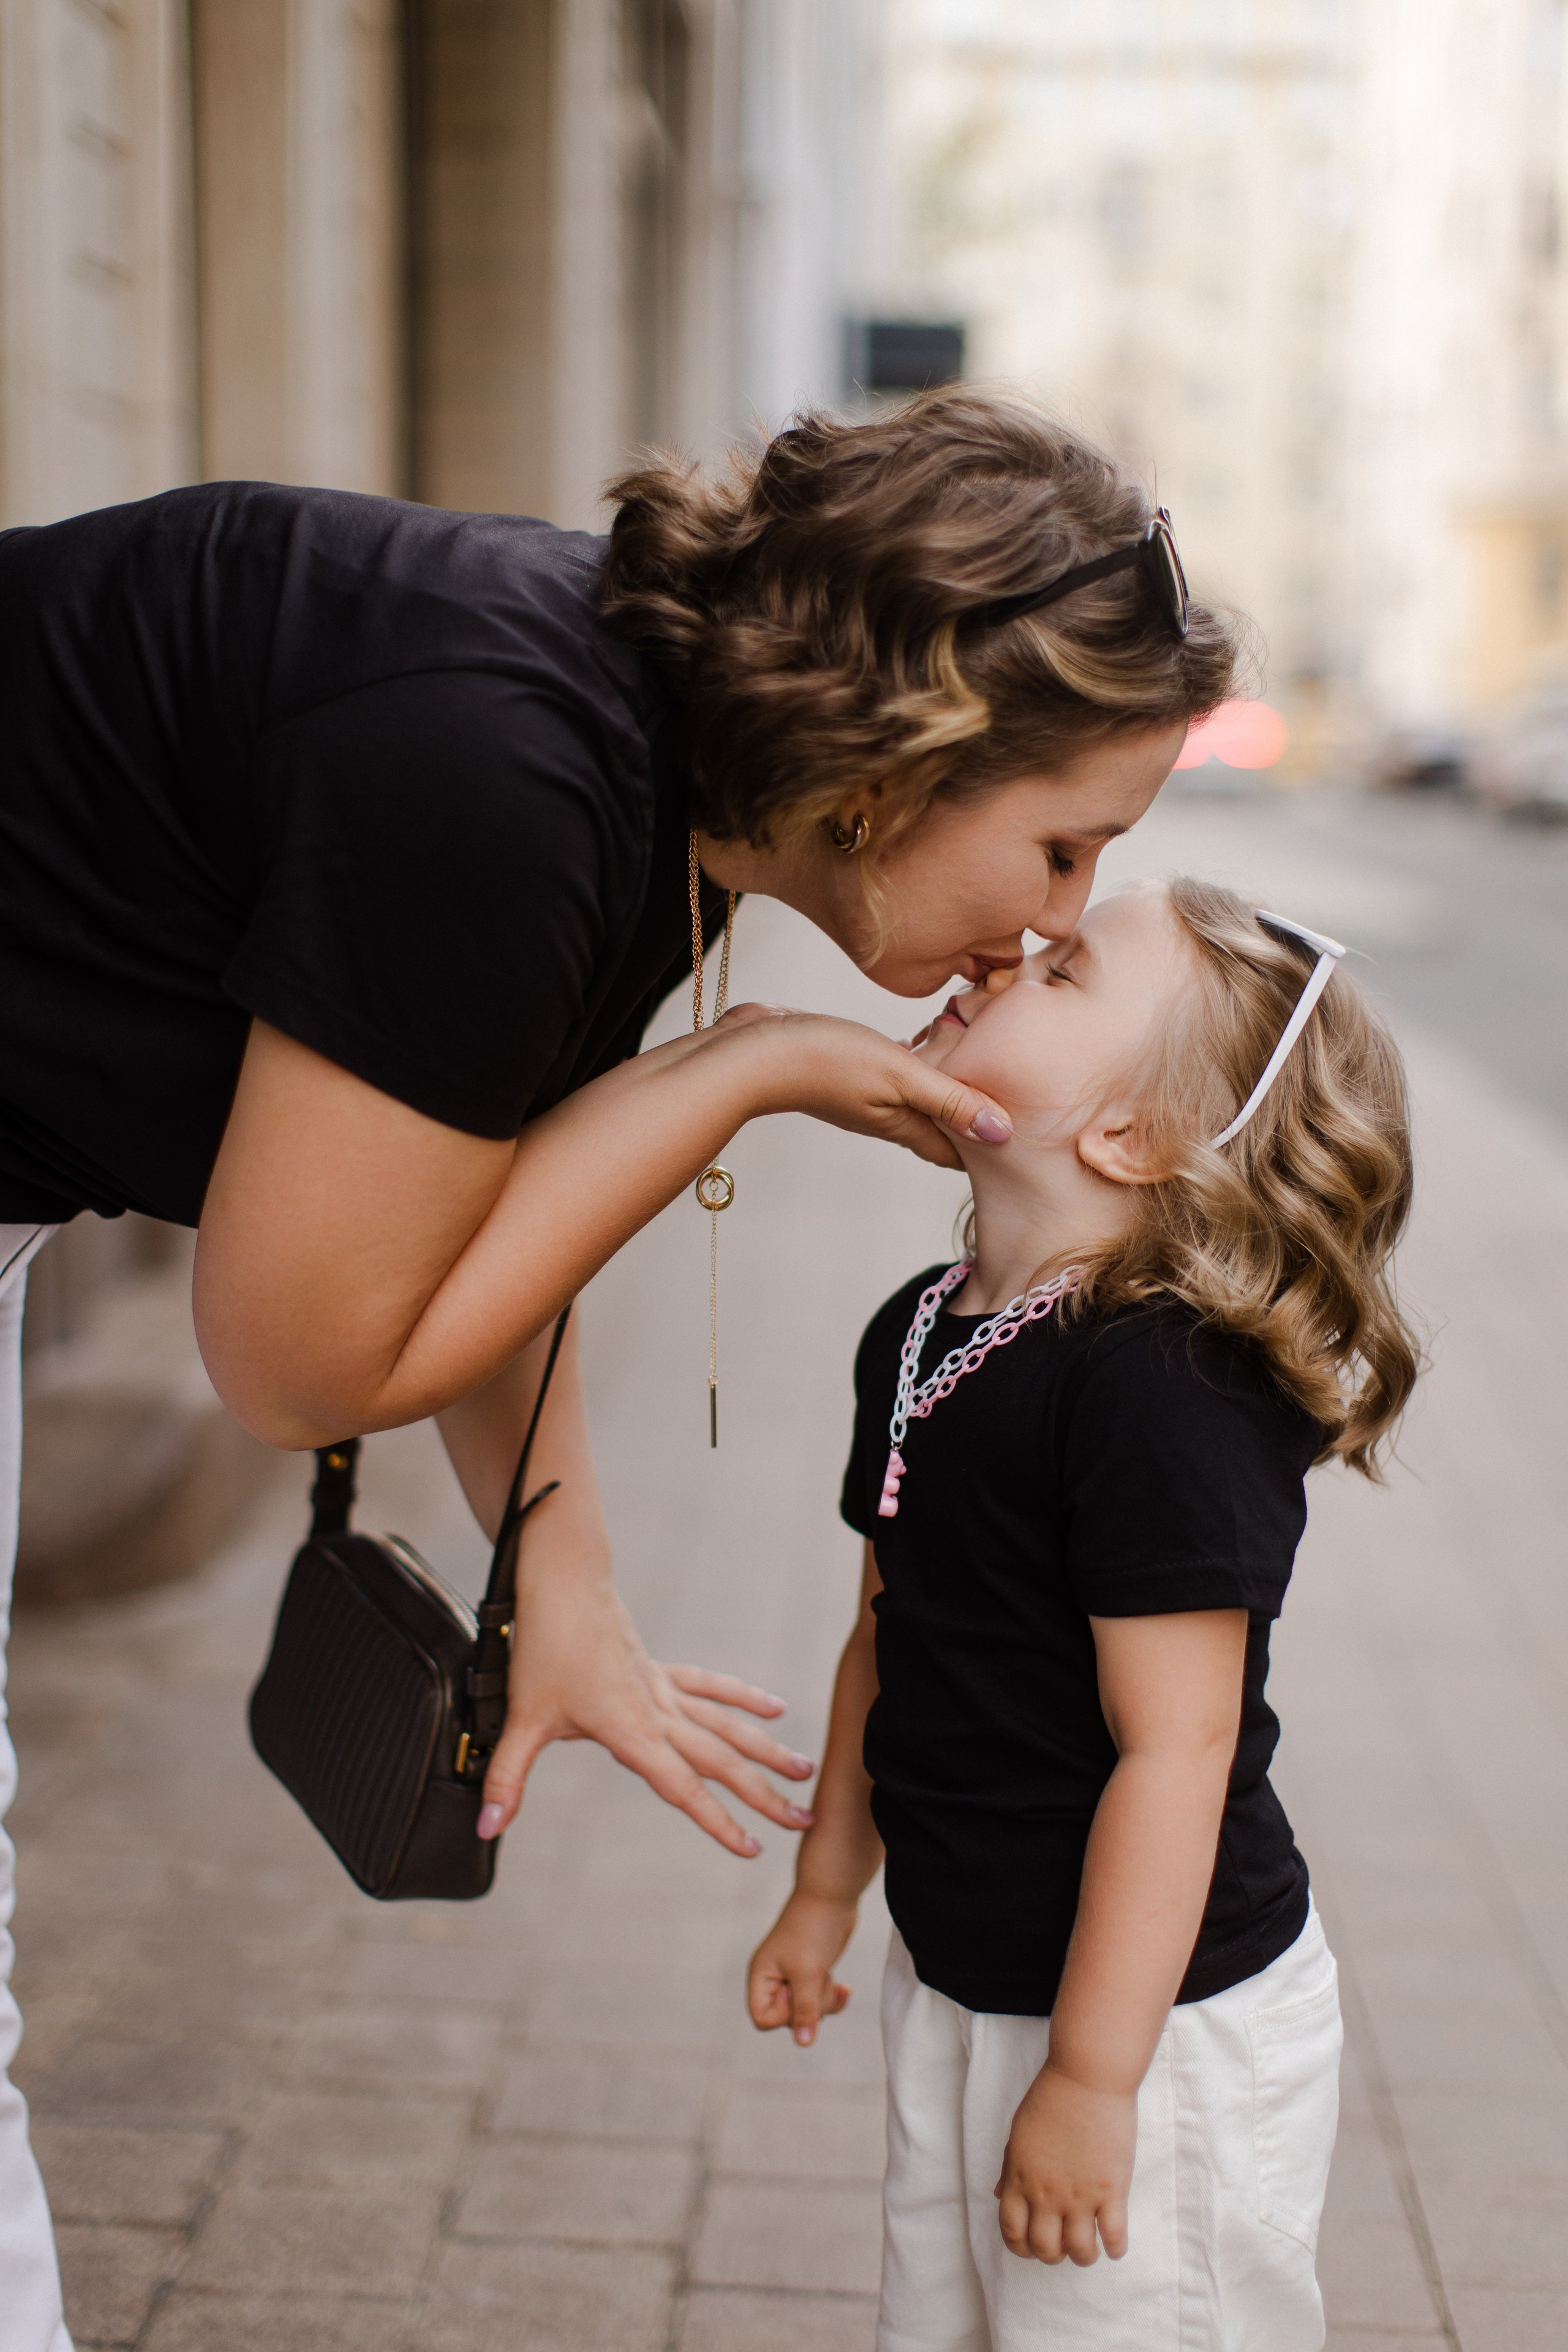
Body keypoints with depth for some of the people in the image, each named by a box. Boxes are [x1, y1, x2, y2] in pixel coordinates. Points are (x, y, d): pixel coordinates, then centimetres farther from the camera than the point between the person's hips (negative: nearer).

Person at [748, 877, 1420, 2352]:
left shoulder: (1168, 1390, -25)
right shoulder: (918, 1334, 2)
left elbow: (1177, 1749, -25)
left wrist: (1090, 2078, -21)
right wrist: (827, 1886, 18)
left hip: (1156, 2013, -8)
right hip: (955, 1981, 8)